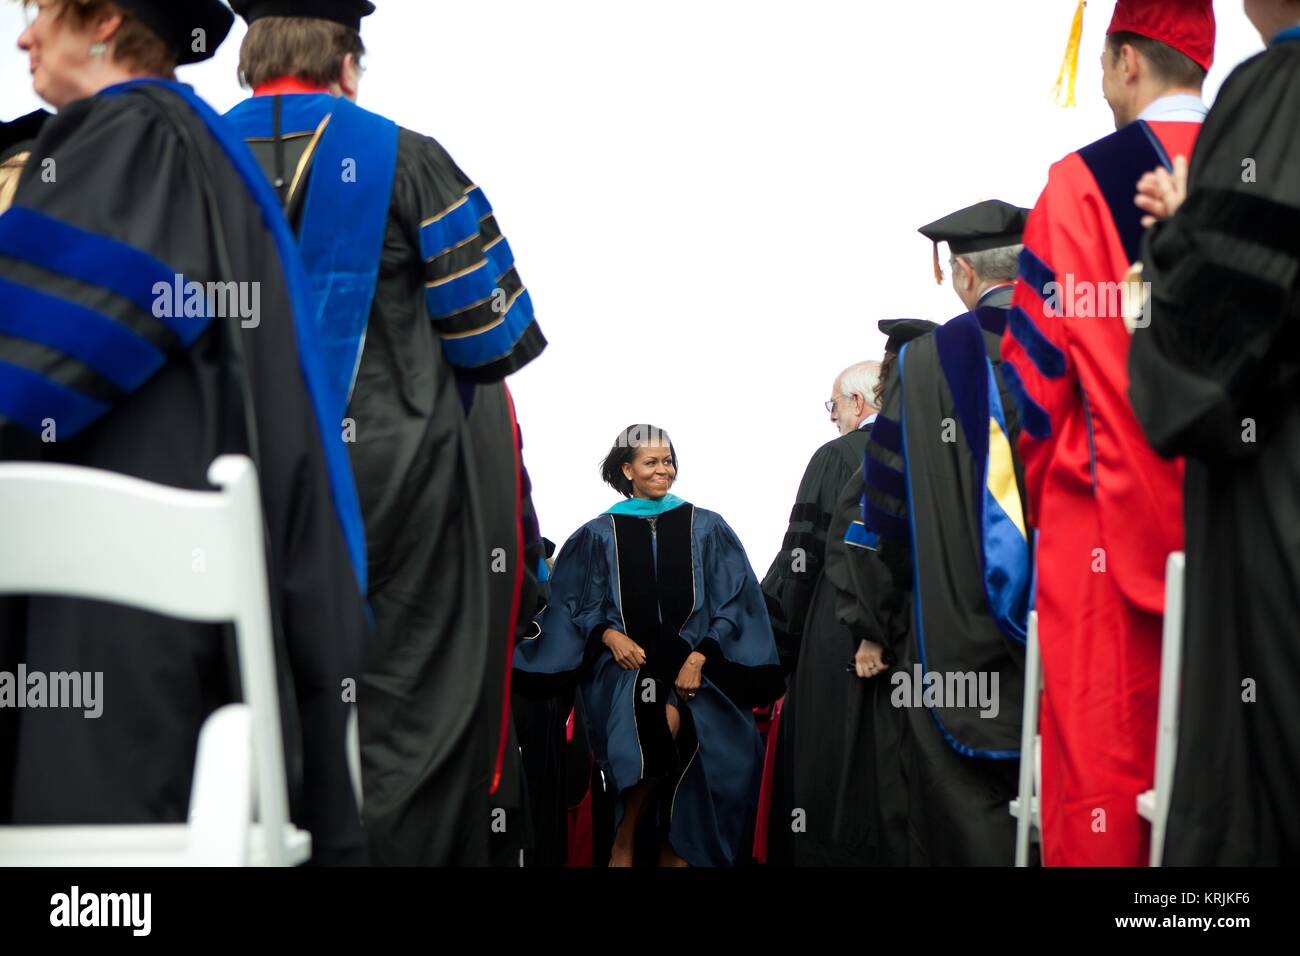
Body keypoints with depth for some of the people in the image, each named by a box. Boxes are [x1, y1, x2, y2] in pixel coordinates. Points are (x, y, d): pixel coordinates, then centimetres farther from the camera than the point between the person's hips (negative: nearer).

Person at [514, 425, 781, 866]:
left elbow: (732, 602, 5)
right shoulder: (599, 534, 9)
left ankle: (674, 849, -12)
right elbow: (573, 606, 11)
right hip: (627, 663, -1)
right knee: (660, 721, -33)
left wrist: (699, 657, -9)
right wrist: (608, 635, -10)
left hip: (694, 662, 1)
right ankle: (624, 843, -13)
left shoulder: (706, 528, 9)